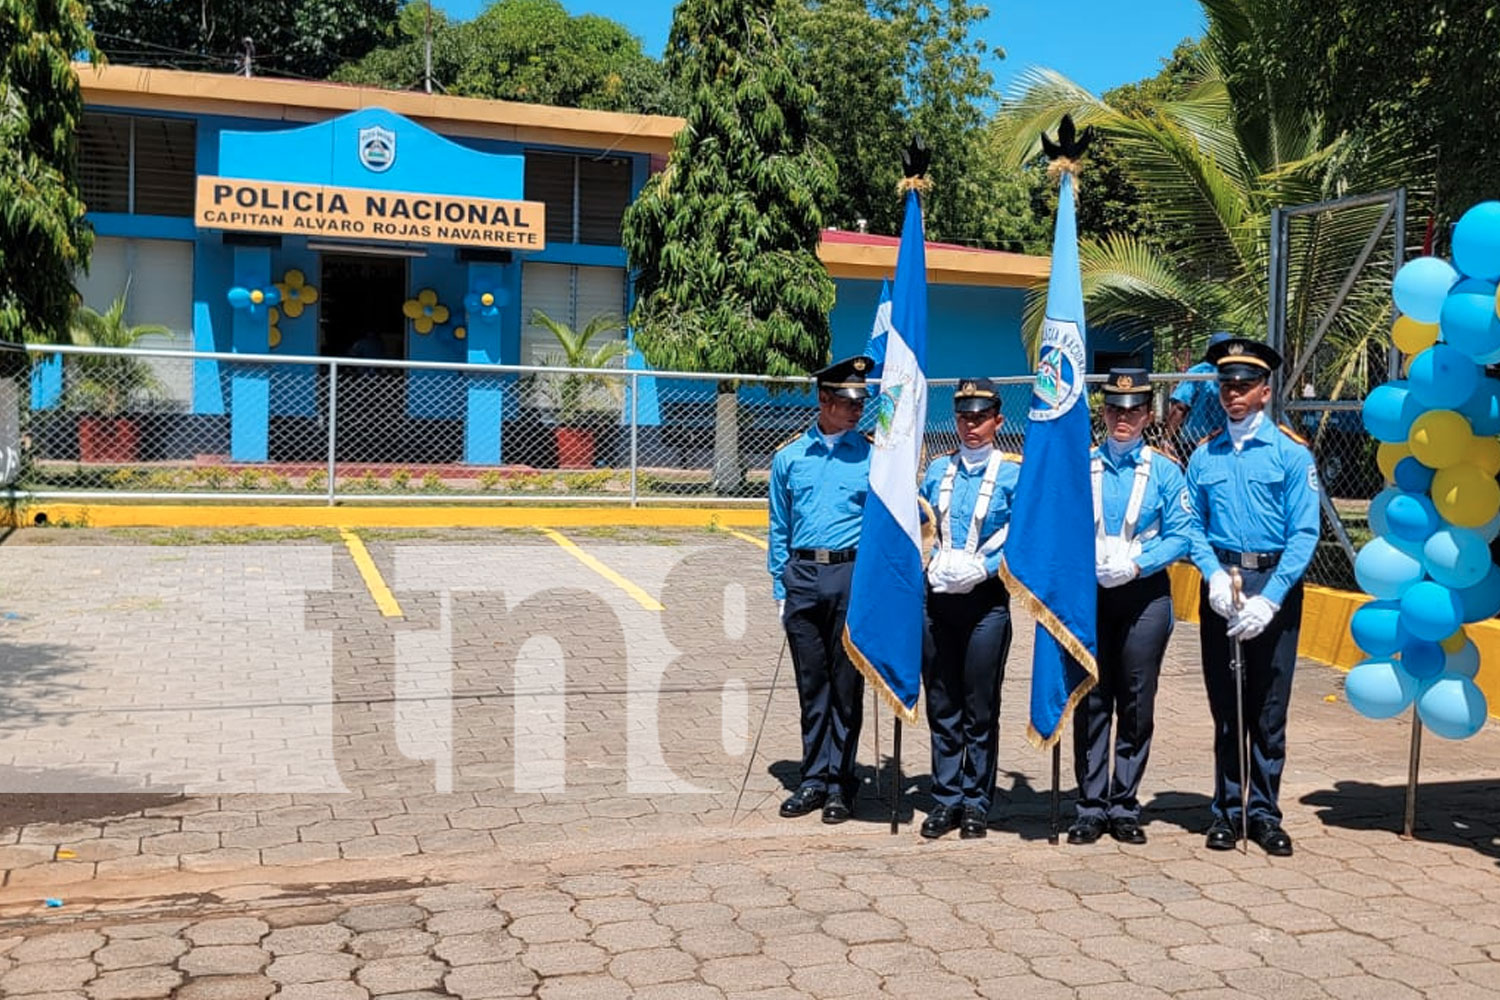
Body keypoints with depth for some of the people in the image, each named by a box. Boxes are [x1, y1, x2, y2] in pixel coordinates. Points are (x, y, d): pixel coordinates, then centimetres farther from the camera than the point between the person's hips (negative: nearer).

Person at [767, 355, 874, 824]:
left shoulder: (873, 457, 4)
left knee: (846, 685, 3)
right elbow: (779, 529, 13)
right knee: (811, 684, 8)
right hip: (803, 576, 2)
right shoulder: (789, 458, 9)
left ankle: (840, 783, 13)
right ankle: (814, 779, 18)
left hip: (853, 577, -2)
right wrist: (780, 590, 8)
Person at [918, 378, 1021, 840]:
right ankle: (945, 799, 19)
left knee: (980, 708, 3)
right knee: (941, 706, 9)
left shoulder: (1013, 474, 0)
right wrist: (933, 565, 0)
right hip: (937, 598, 4)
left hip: (986, 601, -3)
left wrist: (978, 567, -16)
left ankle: (976, 803, 14)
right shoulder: (937, 471, 12)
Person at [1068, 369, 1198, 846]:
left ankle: (1125, 806, 14)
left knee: (1137, 703, 4)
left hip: (1144, 594, 0)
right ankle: (1091, 806, 11)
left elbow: (1180, 535, -2)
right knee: (1091, 702, 3)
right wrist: (1089, 563, -14)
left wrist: (1135, 564, -16)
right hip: (1089, 594, 1)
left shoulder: (1164, 470, 4)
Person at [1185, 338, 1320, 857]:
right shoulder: (1204, 456, 8)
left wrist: (1269, 598, -16)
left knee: (1268, 709, 3)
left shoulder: (1291, 453, -2)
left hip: (1275, 585, -2)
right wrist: (1214, 575, -12)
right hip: (1220, 587, 2)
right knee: (1225, 707, 8)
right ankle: (1227, 810, 18)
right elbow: (1193, 527, 7)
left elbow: (1304, 534, -7)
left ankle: (1264, 812, 15)